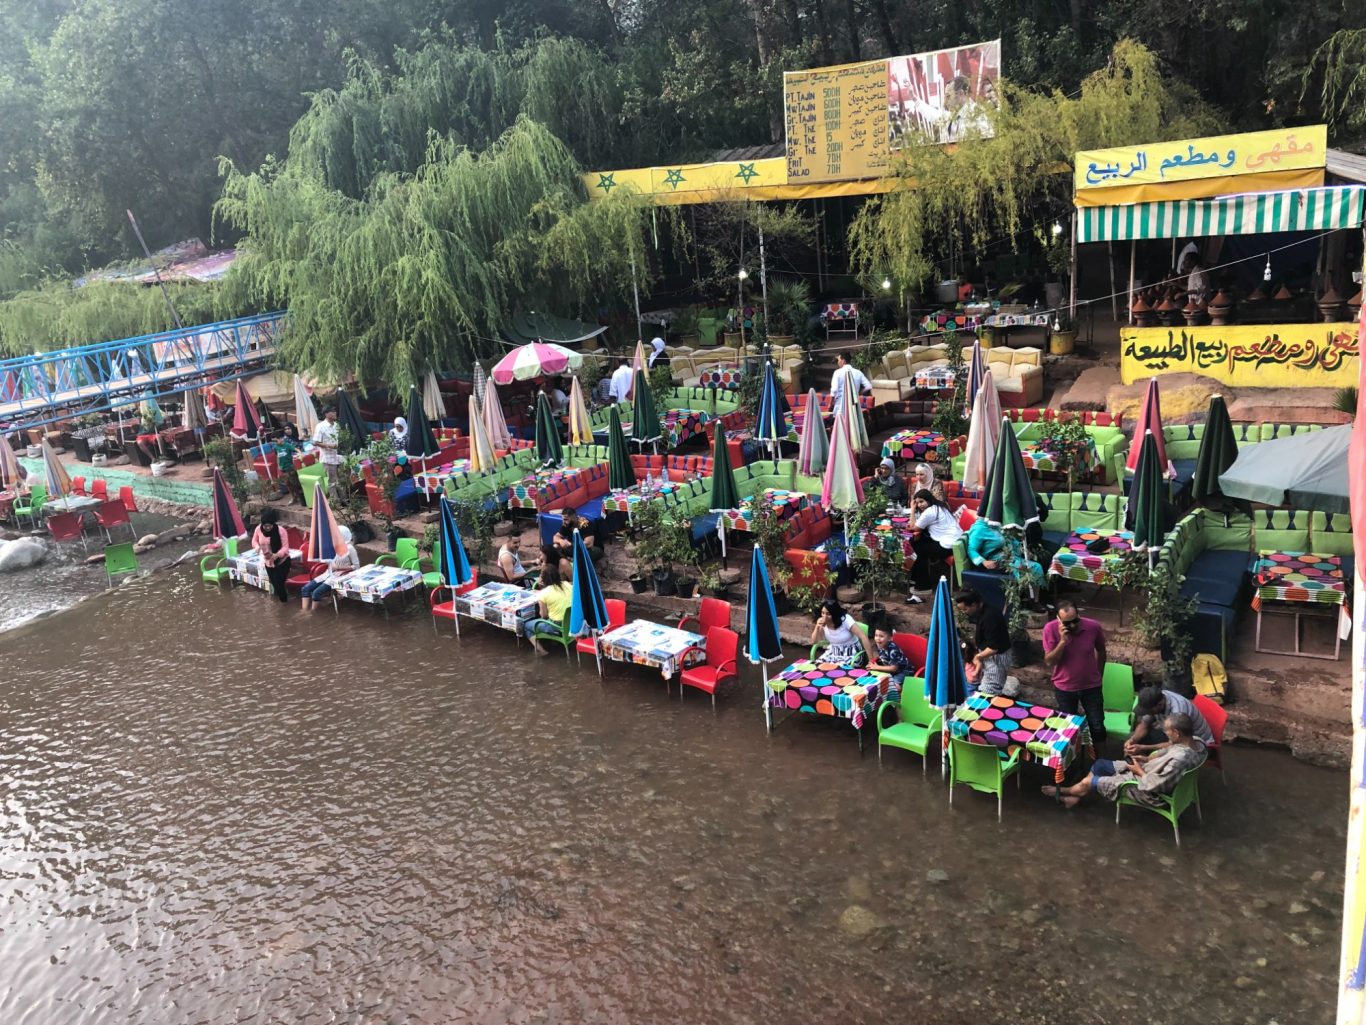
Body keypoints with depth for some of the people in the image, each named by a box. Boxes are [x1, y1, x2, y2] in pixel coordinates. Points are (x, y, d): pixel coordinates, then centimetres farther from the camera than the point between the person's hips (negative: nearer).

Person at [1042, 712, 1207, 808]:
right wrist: (1148, 759, 0)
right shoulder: (1196, 742, -12)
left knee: (1088, 782, 5)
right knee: (1099, 764, 15)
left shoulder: (1179, 759, -40)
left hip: (1148, 792, -9)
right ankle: (1076, 796, 31)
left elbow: (1153, 785, -32)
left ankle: (1062, 792, 35)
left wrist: (1139, 771, -14)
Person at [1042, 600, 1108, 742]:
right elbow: (1049, 662, -21)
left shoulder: (1093, 626, -19)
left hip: (1091, 686, 0)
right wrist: (1062, 641, -34)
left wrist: (1098, 676, 13)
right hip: (1064, 688, 0)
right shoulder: (1051, 629, -22)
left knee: (1097, 728, 10)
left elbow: (1101, 651, 2)